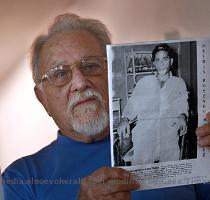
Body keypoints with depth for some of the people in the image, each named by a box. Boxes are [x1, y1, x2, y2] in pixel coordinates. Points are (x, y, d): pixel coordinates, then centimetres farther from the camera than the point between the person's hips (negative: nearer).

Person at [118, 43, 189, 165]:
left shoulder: (179, 82, 22)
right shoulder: (144, 81, 23)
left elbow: (183, 106, 13)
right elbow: (133, 104, 16)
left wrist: (183, 117, -9)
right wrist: (125, 119, -2)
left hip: (169, 128, 0)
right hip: (145, 127, 0)